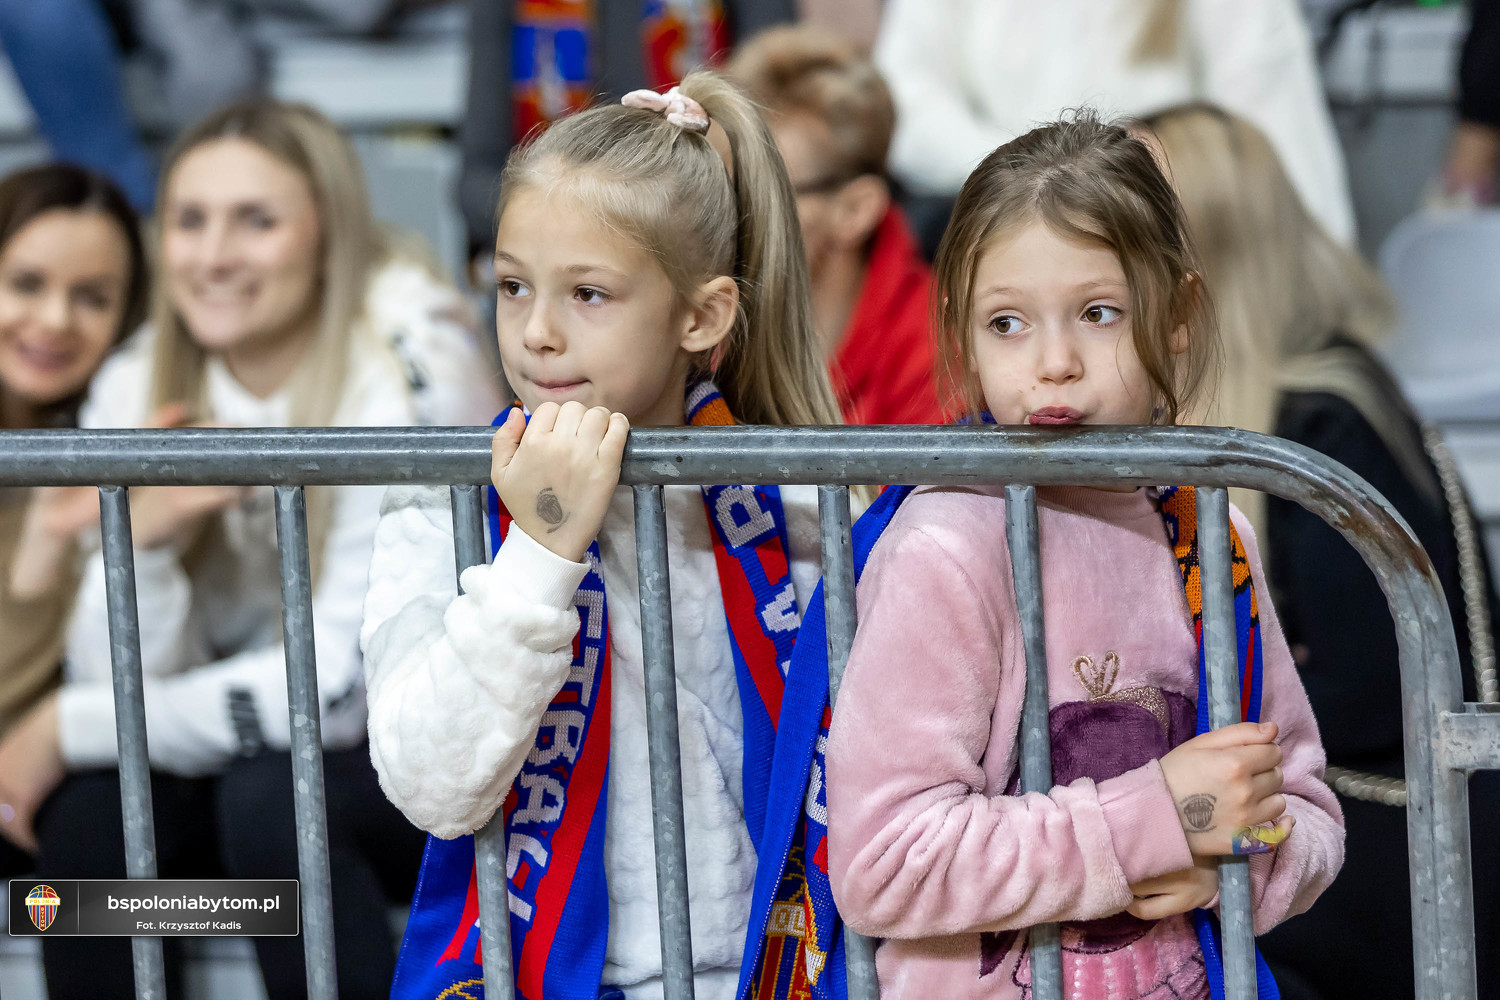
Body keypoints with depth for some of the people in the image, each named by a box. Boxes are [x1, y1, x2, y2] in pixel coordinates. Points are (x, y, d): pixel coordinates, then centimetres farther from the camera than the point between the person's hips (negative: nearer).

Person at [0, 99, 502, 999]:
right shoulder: (137, 392, -3)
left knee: (271, 794, -33)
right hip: (271, 737, 5)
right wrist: (144, 543, -27)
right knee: (91, 805, -23)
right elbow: (125, 686, -6)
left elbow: (349, 683, -23)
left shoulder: (410, 373, -20)